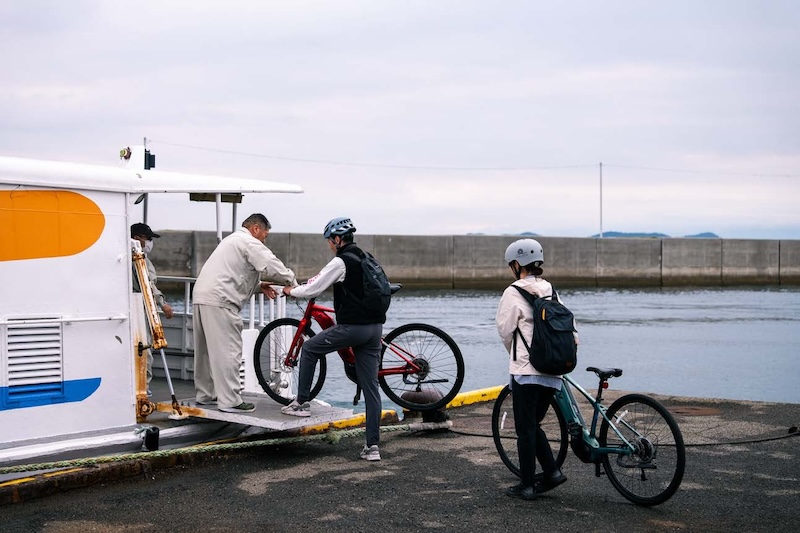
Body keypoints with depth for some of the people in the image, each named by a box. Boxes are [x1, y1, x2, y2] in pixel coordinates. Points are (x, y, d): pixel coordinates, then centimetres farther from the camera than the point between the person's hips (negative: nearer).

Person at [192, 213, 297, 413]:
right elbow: (274, 267, -13)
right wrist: (293, 284, 2)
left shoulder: (233, 240, 28)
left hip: (201, 297, 10)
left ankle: (204, 395, 26)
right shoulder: (250, 243, -5)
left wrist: (259, 286, 18)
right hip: (219, 301, -10)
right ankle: (230, 401, -8)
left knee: (206, 350, 17)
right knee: (228, 351, -8)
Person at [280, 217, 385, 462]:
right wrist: (317, 279, 38)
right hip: (374, 327, 7)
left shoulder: (340, 262, -8)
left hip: (352, 327, -7)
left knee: (309, 349, 17)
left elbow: (313, 289, -7)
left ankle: (301, 403, 21)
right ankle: (372, 445, 3)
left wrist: (292, 291, 12)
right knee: (371, 387, 5)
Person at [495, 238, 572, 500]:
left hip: (526, 370, -6)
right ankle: (552, 472, 11)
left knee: (525, 428, 2)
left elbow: (505, 330, 0)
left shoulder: (513, 292, -8)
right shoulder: (550, 291, 11)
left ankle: (527, 485, 6)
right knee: (533, 425, 18)